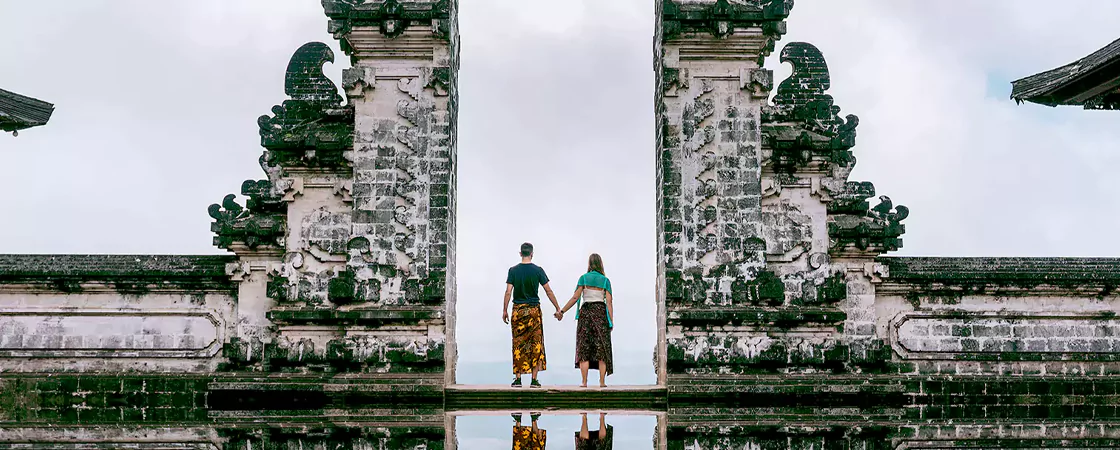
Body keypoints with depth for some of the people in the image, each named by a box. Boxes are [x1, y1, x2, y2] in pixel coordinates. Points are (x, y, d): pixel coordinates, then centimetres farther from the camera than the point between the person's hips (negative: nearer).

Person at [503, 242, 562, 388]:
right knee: (536, 343, 4)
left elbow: (508, 292, -4)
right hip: (534, 310, -1)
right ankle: (534, 380, 1)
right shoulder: (538, 270, -2)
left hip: (518, 310, 1)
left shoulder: (513, 270, -1)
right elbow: (548, 291, 1)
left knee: (518, 343, 5)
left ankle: (518, 378, 3)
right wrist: (558, 308, 8)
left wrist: (505, 310, 3)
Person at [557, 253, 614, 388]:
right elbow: (609, 301, -2)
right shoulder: (605, 280, 4)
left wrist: (562, 311, 2)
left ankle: (584, 382, -2)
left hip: (585, 312, -1)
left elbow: (575, 298, -5)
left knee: (584, 348, 3)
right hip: (601, 312, 1)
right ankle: (602, 381, 0)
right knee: (601, 347, 5)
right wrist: (611, 321, 0)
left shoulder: (584, 278, 1)